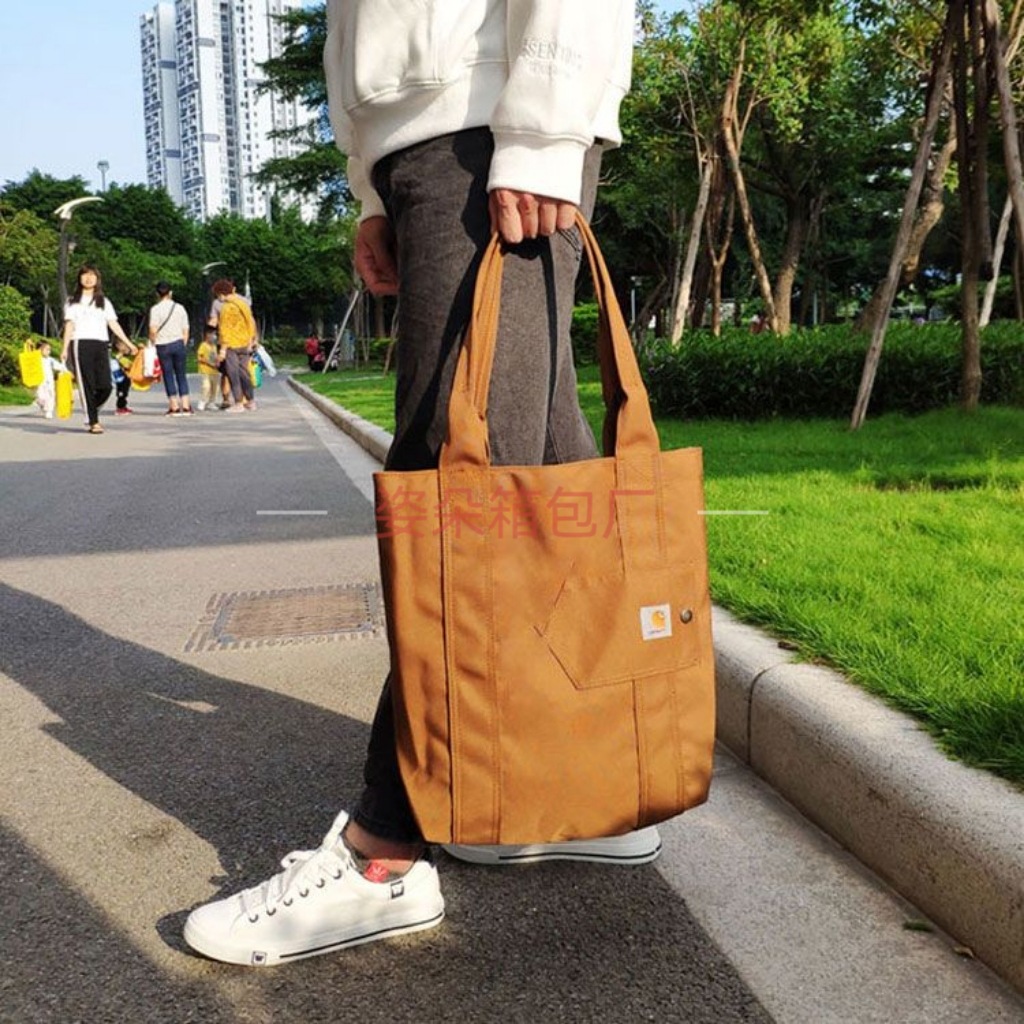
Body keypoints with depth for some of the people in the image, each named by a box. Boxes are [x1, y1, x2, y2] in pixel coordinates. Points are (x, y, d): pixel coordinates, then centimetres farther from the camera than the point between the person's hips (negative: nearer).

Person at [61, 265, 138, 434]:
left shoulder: (104, 302, 19)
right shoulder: (73, 302, 13)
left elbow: (113, 324, 11)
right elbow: (69, 326, 7)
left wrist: (128, 343, 1)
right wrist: (65, 349, -4)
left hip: (101, 345, 2)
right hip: (81, 345, -2)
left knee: (105, 385, -9)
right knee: (87, 385, -6)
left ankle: (92, 410, 16)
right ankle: (93, 422, 0)